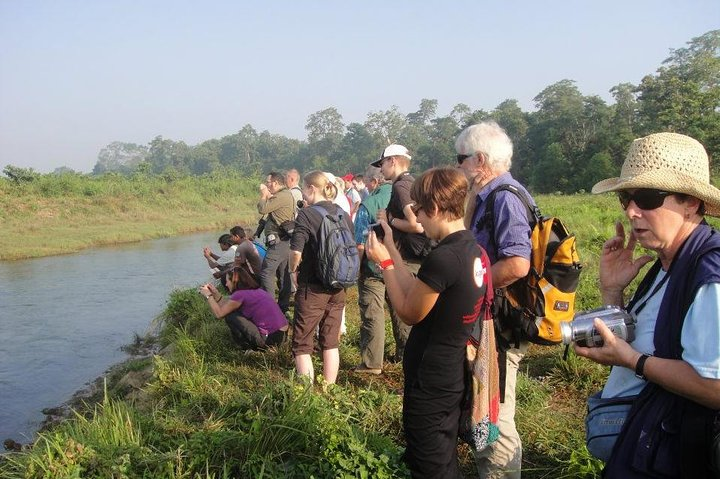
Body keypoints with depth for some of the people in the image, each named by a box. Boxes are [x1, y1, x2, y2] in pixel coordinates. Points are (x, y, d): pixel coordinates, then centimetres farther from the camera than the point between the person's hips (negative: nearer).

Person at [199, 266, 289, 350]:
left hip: (270, 339, -9)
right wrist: (216, 293, 21)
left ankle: (249, 349, 7)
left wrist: (208, 295, 7)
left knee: (230, 316, -1)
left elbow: (219, 313, -4)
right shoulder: (257, 291, 14)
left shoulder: (240, 294, -12)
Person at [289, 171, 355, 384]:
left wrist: (294, 269, -1)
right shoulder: (343, 214, 5)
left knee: (302, 344, 5)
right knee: (331, 342, 16)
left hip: (313, 287, -6)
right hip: (338, 287, 6)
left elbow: (296, 252, -20)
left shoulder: (307, 215, -14)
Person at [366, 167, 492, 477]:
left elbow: (409, 313, -14)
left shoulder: (442, 258, -28)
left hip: (429, 383, -9)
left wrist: (384, 262, -6)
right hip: (452, 375, 9)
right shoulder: (473, 250, 1)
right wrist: (391, 249, 9)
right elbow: (418, 292, 5)